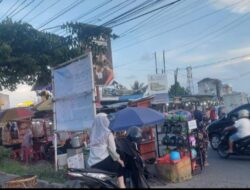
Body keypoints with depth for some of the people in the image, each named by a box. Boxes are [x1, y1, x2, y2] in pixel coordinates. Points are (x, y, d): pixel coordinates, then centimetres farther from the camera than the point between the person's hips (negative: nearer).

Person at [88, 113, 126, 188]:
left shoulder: (93, 133, 9)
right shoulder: (108, 133, -6)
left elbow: (93, 148, 6)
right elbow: (112, 150, -6)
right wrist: (118, 159, 9)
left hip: (92, 165, 5)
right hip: (104, 162, -5)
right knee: (120, 166, 18)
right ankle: (122, 186, 11)